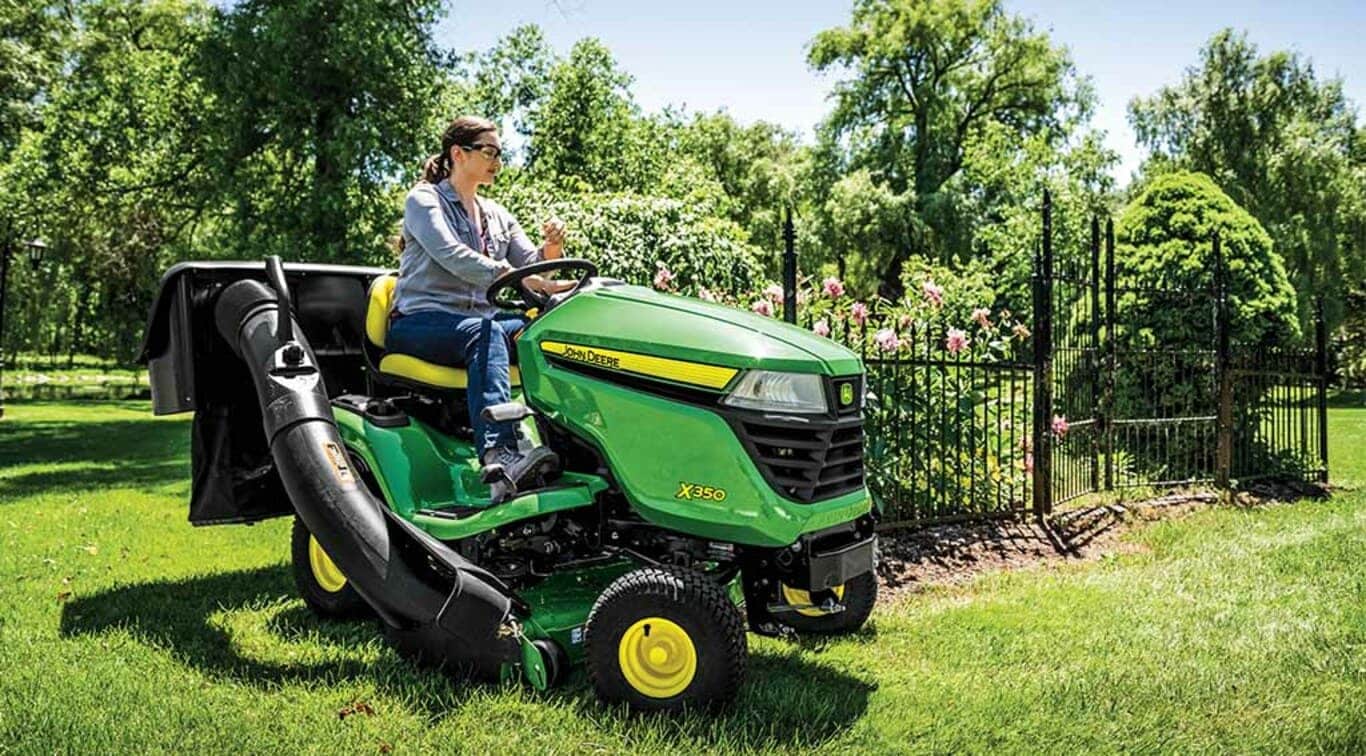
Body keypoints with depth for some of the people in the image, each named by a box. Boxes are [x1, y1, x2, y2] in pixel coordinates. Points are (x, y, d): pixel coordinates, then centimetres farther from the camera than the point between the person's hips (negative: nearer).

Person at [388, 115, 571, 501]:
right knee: (485, 333, -38)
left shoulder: (496, 215, 22)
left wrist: (553, 247, -11)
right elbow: (453, 257, -19)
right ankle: (499, 456, -56)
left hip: (480, 321, 6)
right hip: (420, 322, -6)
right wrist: (528, 281, -30)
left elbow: (531, 264, 13)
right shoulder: (424, 200, 0)